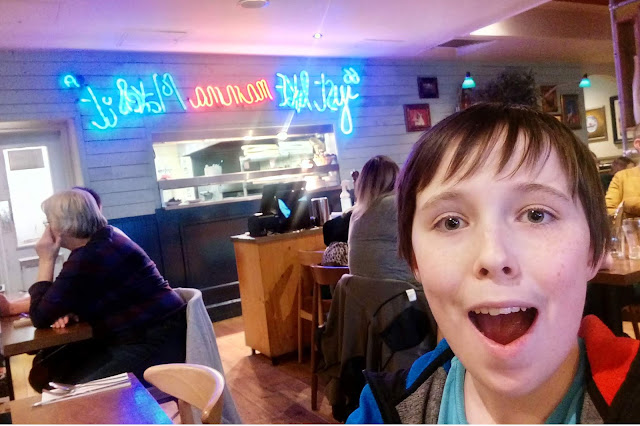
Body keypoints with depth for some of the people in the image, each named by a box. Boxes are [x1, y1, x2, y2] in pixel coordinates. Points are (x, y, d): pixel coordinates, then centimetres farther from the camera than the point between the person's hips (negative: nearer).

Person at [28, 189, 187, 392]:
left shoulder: (89, 257, -20)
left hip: (155, 343, -10)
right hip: (138, 336, 10)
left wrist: (46, 259, -7)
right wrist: (68, 312, -4)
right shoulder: (103, 240, 10)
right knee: (45, 370, 6)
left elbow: (40, 317, -12)